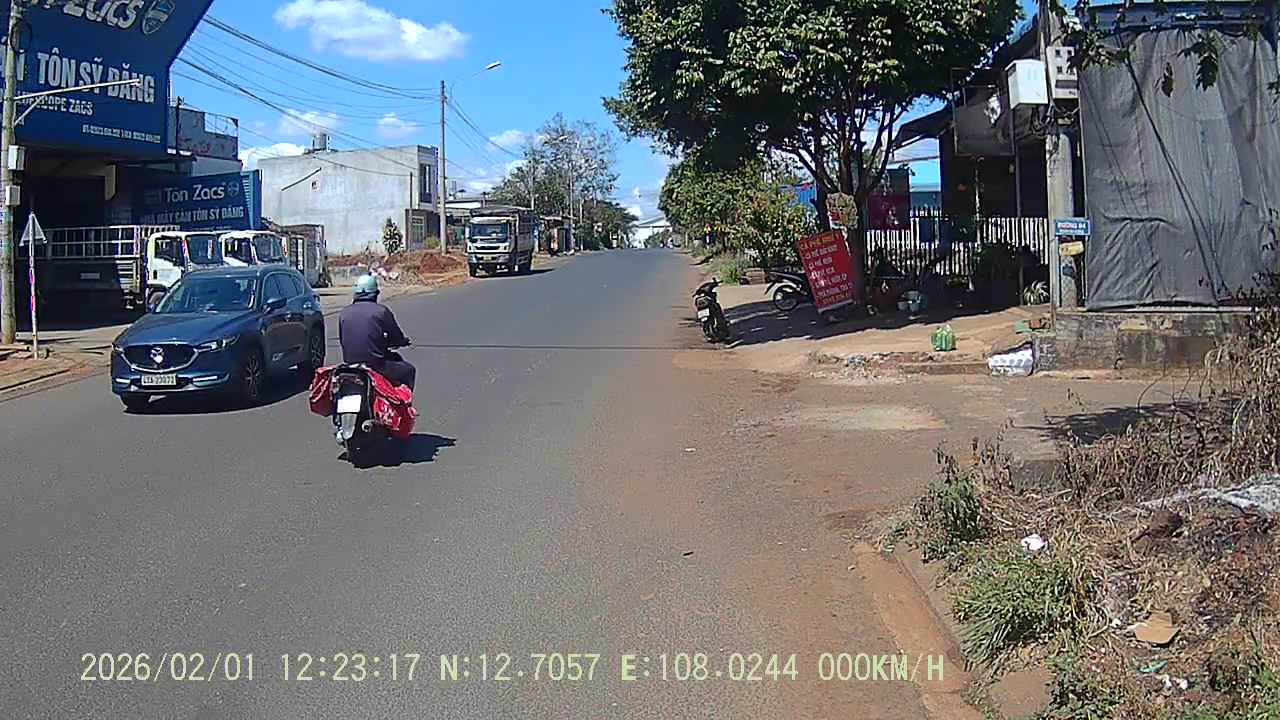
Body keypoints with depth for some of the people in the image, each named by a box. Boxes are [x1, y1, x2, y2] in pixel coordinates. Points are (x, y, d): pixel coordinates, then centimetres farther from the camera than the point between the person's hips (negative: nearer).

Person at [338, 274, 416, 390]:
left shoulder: (345, 312, 8)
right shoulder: (381, 310, -5)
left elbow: (342, 339, 16)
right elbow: (397, 338, 0)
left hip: (349, 363, 5)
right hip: (375, 363, -5)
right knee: (409, 370, 15)